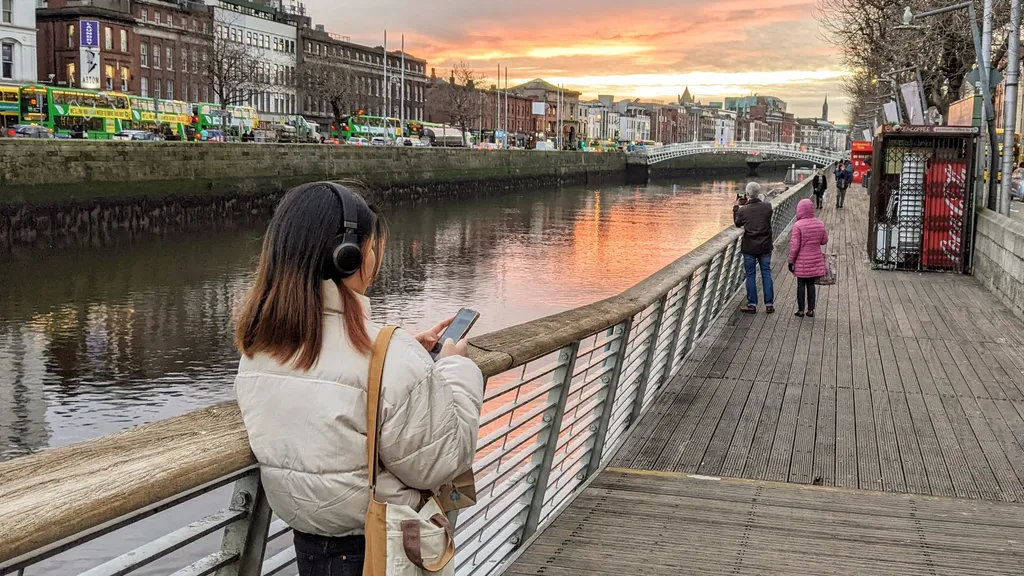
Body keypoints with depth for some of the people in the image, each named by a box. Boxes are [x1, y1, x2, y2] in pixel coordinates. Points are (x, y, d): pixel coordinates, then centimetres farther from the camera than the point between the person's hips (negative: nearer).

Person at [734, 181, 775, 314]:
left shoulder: (743, 210, -12)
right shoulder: (767, 207, -8)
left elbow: (737, 223, 7)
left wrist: (736, 207, 19)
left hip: (749, 248, -2)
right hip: (765, 247, 2)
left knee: (750, 275, 7)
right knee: (766, 274, 10)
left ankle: (752, 305, 10)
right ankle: (769, 304, 12)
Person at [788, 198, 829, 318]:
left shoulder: (798, 225, -17)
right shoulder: (820, 224, -2)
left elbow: (794, 246, -15)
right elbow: (824, 241, 8)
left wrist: (791, 261, -6)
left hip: (802, 261, -4)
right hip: (815, 260, 4)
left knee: (801, 284, 7)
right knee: (811, 284, 12)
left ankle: (801, 310, 11)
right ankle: (811, 310, 14)